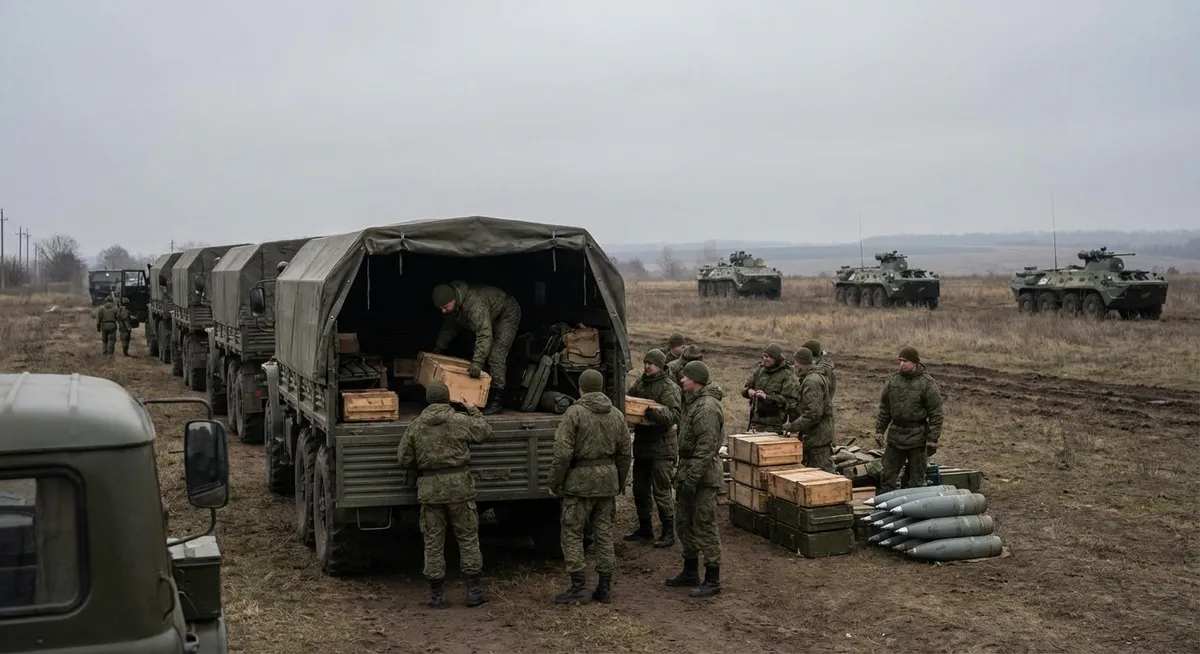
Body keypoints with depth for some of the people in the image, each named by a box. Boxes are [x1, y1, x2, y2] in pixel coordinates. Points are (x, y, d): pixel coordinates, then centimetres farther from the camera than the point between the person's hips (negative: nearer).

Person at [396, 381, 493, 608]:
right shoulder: (460, 421, -4)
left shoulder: (415, 425, 2)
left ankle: (436, 593, 11)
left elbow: (405, 459, 4)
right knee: (468, 538, 9)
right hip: (459, 484, -1)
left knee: (433, 541, 8)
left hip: (429, 487, 1)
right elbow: (485, 430, 12)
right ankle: (474, 590, 10)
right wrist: (473, 410, 25)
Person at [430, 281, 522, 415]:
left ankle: (495, 400, -16)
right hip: (491, 319, 9)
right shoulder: (453, 305, -12)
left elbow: (484, 335, -45)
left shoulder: (474, 303, -41)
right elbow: (449, 328, 7)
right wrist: (437, 349, 5)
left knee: (496, 357, -18)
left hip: (506, 315, -9)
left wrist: (477, 363, -50)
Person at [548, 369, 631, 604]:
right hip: (608, 481, 6)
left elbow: (563, 453, -14)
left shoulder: (575, 413, -11)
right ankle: (604, 589, 15)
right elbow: (624, 454, 12)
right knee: (604, 534, 12)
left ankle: (578, 589, 0)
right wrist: (620, 483, 24)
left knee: (572, 534, 3)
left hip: (580, 481, -6)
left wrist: (555, 484, -5)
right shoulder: (617, 415, 8)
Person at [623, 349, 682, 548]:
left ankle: (669, 533, 6)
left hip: (661, 446, -8)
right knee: (640, 490, 15)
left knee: (662, 491, -3)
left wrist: (656, 410, -34)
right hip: (641, 443, 8)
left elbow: (674, 416, -19)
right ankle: (645, 529, 28)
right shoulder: (639, 383, 12)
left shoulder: (669, 388, -10)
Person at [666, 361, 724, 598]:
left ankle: (712, 580, 4)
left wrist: (692, 479, -23)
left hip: (703, 475, -11)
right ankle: (690, 572, 30)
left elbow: (706, 448, -23)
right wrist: (682, 475, 21)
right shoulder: (693, 402, 14)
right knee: (684, 523, 18)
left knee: (705, 527, -4)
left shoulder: (707, 407, -20)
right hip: (688, 471, 11)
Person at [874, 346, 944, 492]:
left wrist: (932, 439, -13)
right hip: (895, 435, 5)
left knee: (916, 479, 4)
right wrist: (879, 430, 8)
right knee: (887, 475, 10)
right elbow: (884, 408, 13)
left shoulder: (927, 384, -9)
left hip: (917, 438, -5)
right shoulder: (892, 380, 5)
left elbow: (936, 414, -10)